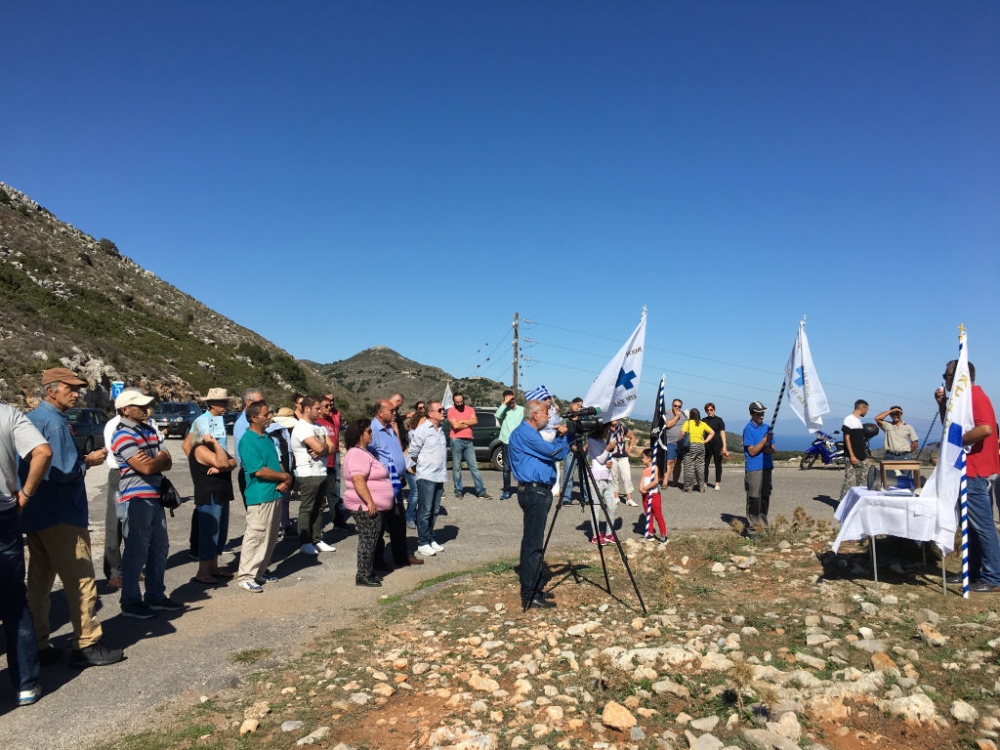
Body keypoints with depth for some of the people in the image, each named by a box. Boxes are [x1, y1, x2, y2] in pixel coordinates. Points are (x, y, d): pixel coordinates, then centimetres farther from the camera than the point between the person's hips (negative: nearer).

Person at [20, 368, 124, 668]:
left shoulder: (31, 418, 14)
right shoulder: (55, 422, -17)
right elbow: (63, 471, -24)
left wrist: (79, 456, 13)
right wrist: (88, 461, -7)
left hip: (33, 515, 10)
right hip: (60, 516, -10)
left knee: (39, 581, 14)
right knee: (81, 580, -2)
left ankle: (37, 645, 22)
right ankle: (87, 646, 3)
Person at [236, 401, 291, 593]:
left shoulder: (267, 437, 13)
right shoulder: (248, 441, -14)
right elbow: (260, 471, -20)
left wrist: (285, 482, -3)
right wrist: (285, 476, -9)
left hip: (275, 494, 9)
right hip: (260, 496, -9)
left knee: (270, 537, 15)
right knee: (255, 537, -3)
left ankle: (260, 571, 27)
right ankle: (245, 576, 6)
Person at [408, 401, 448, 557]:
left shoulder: (441, 430, 13)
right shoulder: (422, 430, -11)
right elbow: (412, 452, -7)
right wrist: (411, 467, 0)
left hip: (439, 477, 7)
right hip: (426, 477, -7)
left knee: (435, 511, 13)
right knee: (425, 511, -2)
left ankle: (431, 539, 24)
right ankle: (422, 543, 5)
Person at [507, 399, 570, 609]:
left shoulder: (530, 433, 18)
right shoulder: (524, 433, -15)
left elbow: (550, 452, 19)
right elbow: (554, 452, -17)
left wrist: (560, 436, 8)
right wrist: (564, 436, -2)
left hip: (538, 491, 11)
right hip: (534, 491, -11)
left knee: (533, 542, 13)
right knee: (533, 543, -7)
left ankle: (535, 588, 21)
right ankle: (530, 595, -3)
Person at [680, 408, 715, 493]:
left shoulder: (688, 423, -3)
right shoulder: (703, 424, 8)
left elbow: (682, 433, -13)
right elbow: (712, 432, 6)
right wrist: (705, 441, 8)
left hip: (690, 445, -4)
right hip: (700, 446, 4)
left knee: (689, 467, 1)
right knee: (700, 467, 10)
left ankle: (688, 487, 2)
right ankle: (701, 487, 13)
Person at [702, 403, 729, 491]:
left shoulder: (719, 420, 2)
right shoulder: (703, 421, 9)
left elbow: (722, 433, -1)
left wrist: (724, 446, -7)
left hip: (717, 445, -2)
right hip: (707, 445, 2)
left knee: (718, 464, 4)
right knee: (705, 464, 1)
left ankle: (718, 483, 10)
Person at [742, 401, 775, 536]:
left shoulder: (766, 428, 11)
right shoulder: (748, 429, -8)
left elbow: (772, 449, 13)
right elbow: (752, 451, -12)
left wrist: (768, 449, -10)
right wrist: (765, 440, -20)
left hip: (766, 467, 6)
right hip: (753, 469, -6)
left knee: (765, 499, 12)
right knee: (754, 500, -5)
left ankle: (763, 527, 22)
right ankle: (751, 529, 1)